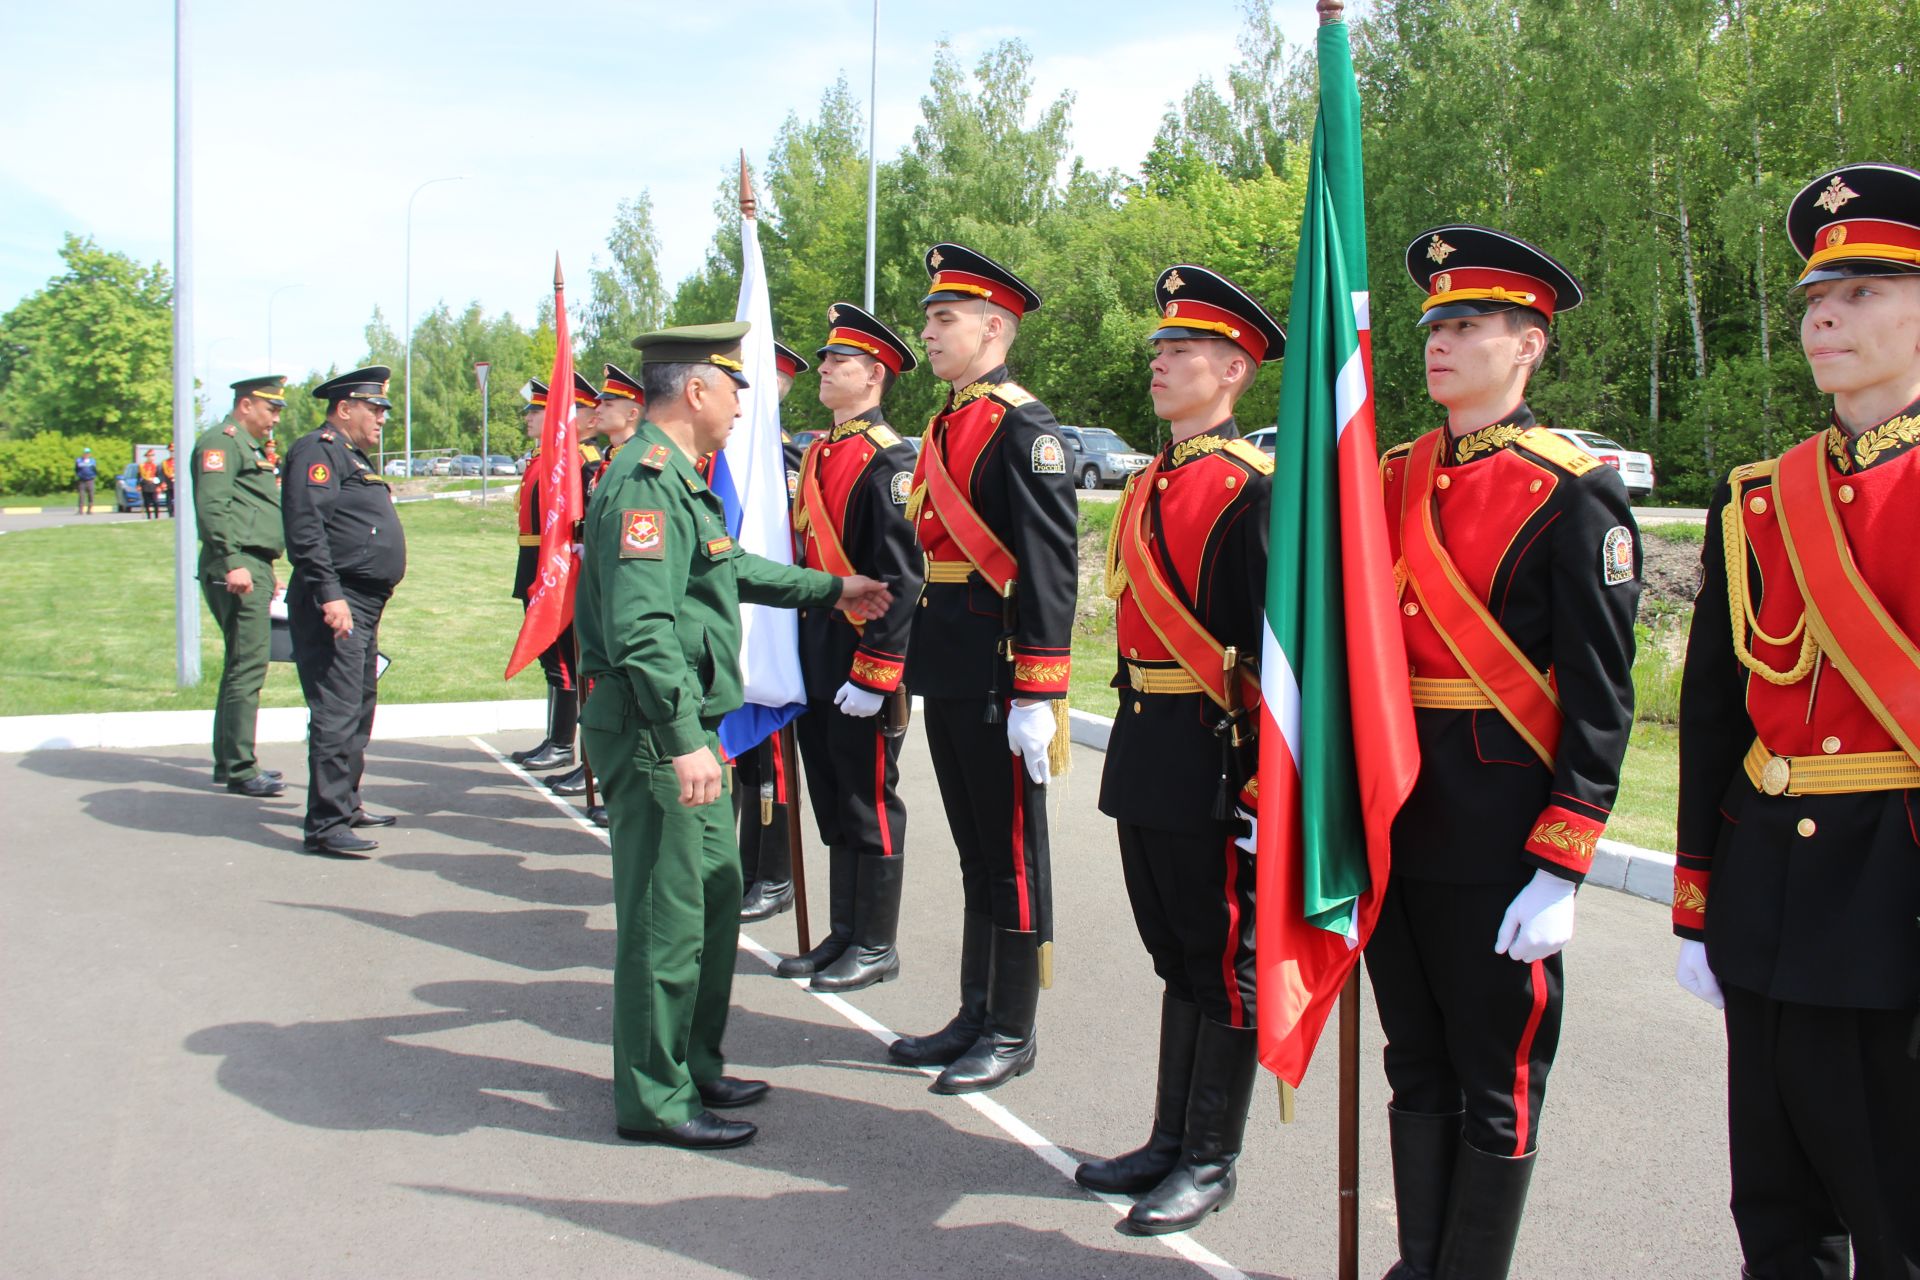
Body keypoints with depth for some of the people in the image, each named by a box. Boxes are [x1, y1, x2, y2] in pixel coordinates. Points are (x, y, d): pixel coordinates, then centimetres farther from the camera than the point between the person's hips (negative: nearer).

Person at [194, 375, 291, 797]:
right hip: (238, 569, -11)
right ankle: (239, 769, -8)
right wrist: (233, 563, -25)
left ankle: (228, 761, 23)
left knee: (242, 665, 15)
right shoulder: (221, 441, -8)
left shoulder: (250, 447, 24)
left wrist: (266, 571, 26)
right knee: (248, 665, -11)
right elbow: (212, 506, -19)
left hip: (253, 568, 11)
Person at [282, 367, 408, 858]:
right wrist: (330, 596, -26)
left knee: (359, 709, 17)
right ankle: (326, 825, -9)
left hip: (362, 607, 11)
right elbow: (306, 529, -21)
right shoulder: (318, 450, -10)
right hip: (336, 604, -11)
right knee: (337, 714, -11)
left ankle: (345, 804, 28)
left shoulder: (352, 457, 22)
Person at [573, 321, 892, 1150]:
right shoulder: (646, 482, -17)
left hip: (686, 725, 11)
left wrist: (831, 589, 38)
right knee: (666, 913, -3)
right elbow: (643, 628, -26)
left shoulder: (677, 478, 17)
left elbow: (735, 569, 31)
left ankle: (694, 1067, 30)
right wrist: (682, 740, -29)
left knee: (718, 890, 17)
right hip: (651, 731, -11)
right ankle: (653, 1099, 9)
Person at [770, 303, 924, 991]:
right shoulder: (818, 453, 14)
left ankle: (876, 948, 13)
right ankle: (843, 935, 26)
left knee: (868, 803, 2)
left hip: (862, 655, -8)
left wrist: (872, 673, -21)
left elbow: (900, 577, -19)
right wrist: (798, 650, 17)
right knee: (832, 802, 15)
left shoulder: (888, 458, -13)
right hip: (815, 651, 9)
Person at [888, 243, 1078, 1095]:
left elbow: (1051, 568, -18)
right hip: (948, 673, 9)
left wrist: (1037, 695, -21)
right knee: (975, 851, 16)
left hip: (998, 673, -9)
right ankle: (975, 1017, 27)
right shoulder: (945, 426, 15)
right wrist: (915, 662, 21)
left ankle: (1011, 1034, 14)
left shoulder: (1024, 427, -12)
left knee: (1012, 854, 2)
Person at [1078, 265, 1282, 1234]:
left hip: (1216, 756, -8)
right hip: (1145, 753, 9)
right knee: (1175, 954, 17)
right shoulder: (1149, 484, 13)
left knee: (1223, 959, 4)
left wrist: (1263, 786, -19)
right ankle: (1171, 1142, 29)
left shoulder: (1250, 489, -13)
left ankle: (1211, 1163, 17)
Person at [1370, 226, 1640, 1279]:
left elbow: (1600, 698, -11)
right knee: (1416, 1069, 16)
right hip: (1391, 826, 6)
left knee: (1495, 1087, 7)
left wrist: (1561, 869, -15)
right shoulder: (1392, 477, 10)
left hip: (1500, 838, -6)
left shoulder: (1572, 494, -8)